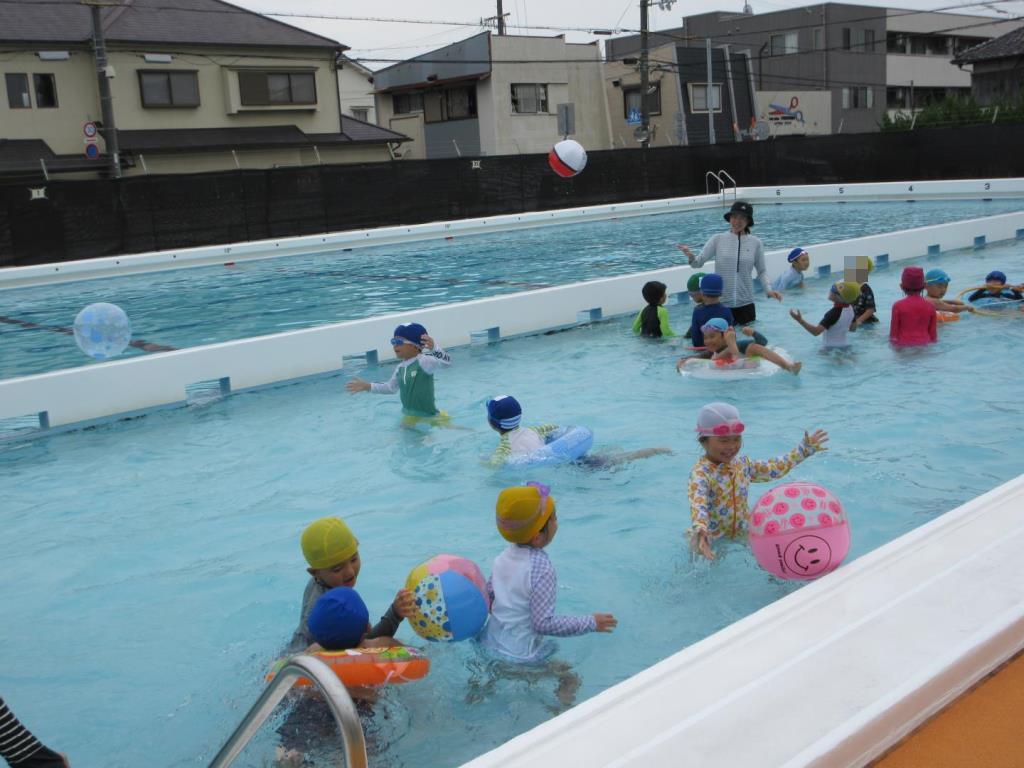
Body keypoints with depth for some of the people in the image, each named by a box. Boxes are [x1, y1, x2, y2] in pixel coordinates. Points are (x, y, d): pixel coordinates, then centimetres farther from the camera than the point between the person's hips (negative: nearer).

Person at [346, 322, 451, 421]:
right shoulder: (401, 367, 5)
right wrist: (368, 386, 13)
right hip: (409, 416, 8)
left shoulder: (423, 361, -20)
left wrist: (434, 347, -53)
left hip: (429, 417, -8)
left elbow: (446, 362, -35)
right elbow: (391, 387, 18)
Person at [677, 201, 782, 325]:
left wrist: (768, 289, -9)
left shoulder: (756, 243, -1)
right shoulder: (717, 239, -3)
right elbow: (699, 262, -3)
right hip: (720, 302, -1)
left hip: (745, 304, 1)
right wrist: (691, 257, -24)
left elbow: (761, 271, 6)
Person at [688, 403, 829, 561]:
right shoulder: (700, 472, -21)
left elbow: (775, 468, 17)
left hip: (741, 534, 4)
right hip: (712, 540, -4)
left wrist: (804, 449, 17)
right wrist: (700, 531, -58)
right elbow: (698, 505, -38)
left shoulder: (743, 464, 3)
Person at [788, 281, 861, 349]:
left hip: (832, 348, -8)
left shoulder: (834, 313, -27)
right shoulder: (850, 309, -3)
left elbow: (816, 332, -37)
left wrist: (800, 320, -42)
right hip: (845, 346, 8)